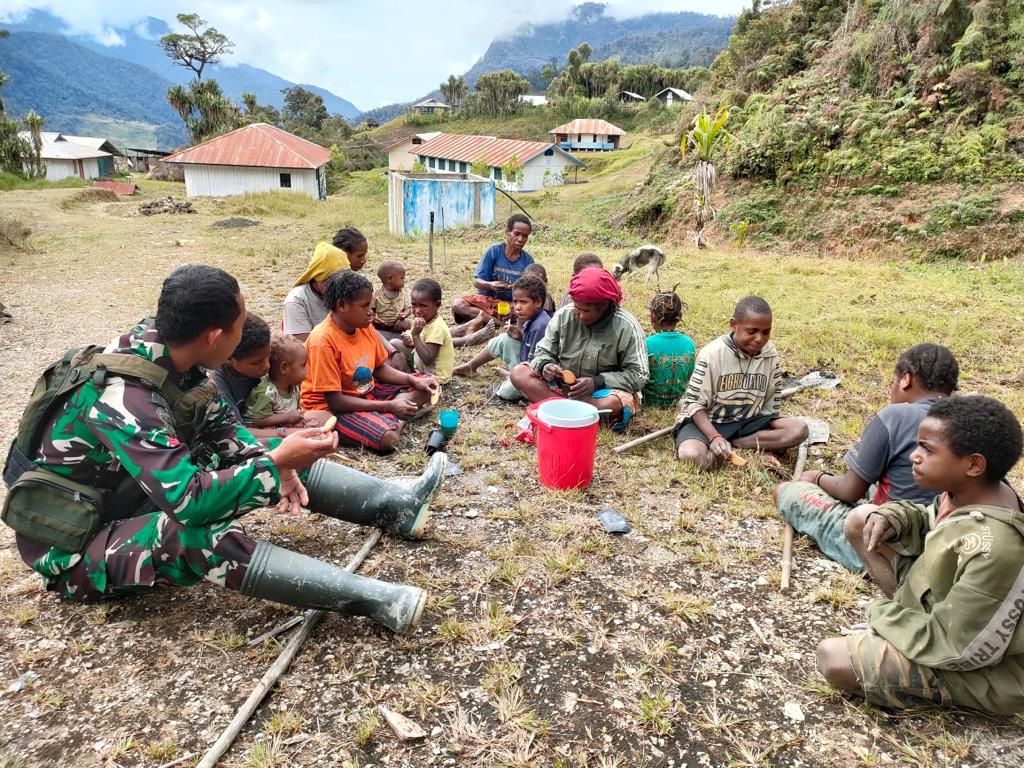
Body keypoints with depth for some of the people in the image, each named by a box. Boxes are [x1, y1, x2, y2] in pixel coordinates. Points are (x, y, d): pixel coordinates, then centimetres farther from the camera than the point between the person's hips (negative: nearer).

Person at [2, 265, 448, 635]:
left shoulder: (164, 351, -12)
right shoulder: (125, 399, -35)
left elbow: (220, 426, 0)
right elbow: (190, 501, -38)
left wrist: (274, 460, -14)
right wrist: (275, 463, -32)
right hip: (78, 546, -8)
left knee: (258, 455, -4)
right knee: (197, 533, -38)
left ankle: (397, 505, -6)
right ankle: (373, 599, -41)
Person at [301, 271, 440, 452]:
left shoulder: (365, 327, -2)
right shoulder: (323, 340, -25)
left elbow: (380, 368, 11)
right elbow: (335, 400, -25)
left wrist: (414, 380, -6)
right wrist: (389, 406, -25)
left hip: (367, 392, 8)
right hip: (332, 408, -8)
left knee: (425, 387, 2)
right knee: (388, 438, -33)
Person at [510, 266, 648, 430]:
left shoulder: (627, 327, -16)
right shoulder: (563, 315, -7)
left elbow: (638, 375, -14)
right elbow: (543, 351, 3)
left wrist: (597, 382, -27)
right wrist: (545, 365, -22)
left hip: (602, 391, -3)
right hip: (561, 384, 4)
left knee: (613, 404, -39)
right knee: (518, 373, -17)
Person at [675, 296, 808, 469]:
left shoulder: (770, 355, -2)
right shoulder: (712, 354, -16)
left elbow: (771, 403, 6)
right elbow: (695, 403, -15)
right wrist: (715, 438, -28)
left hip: (746, 422, 5)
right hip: (708, 421, -5)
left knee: (799, 430, -18)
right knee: (691, 455, -37)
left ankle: (731, 443, -17)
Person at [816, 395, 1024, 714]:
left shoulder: (992, 550, -36)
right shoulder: (971, 491, -11)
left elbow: (953, 649, -29)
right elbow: (933, 523, 12)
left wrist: (882, 612, -14)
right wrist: (893, 516, -11)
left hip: (976, 666, -8)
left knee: (832, 658, -21)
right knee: (861, 520, 1)